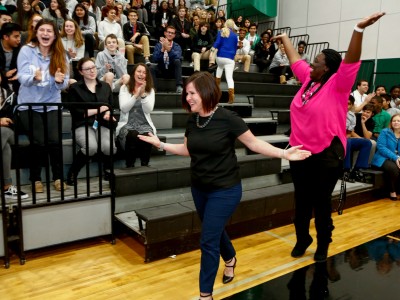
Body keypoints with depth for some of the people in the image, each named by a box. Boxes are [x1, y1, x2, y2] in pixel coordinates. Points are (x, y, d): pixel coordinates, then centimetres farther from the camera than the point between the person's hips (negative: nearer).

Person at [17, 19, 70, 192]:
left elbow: (64, 84, -3)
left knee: (55, 140, -15)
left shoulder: (61, 55, 1)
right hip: (29, 105, -1)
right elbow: (22, 77, -12)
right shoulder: (26, 50, -4)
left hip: (52, 105, 2)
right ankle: (35, 178, 8)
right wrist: (34, 77, -34)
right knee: (39, 142, -14)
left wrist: (60, 80, -26)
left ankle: (58, 177, 6)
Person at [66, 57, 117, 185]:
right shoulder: (75, 88, 6)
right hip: (83, 125, -2)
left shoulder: (105, 86, 19)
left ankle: (107, 169, 4)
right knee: (91, 147, -35)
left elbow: (111, 106, 15)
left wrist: (108, 114, -9)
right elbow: (75, 112, -3)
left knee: (109, 147, -31)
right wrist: (98, 110, -2)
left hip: (102, 125, 3)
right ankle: (72, 173, -7)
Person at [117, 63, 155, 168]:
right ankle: (129, 166, -19)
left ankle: (145, 166, -16)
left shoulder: (150, 90, 10)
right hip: (127, 124, -1)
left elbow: (148, 110, -4)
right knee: (133, 136, -37)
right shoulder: (124, 88, 7)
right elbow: (124, 108, -6)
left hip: (144, 124, 1)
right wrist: (136, 95, -14)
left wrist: (143, 94, -16)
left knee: (146, 136, -35)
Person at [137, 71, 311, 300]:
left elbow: (254, 143, -12)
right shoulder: (193, 120, -2)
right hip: (199, 188, 6)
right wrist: (160, 144, 4)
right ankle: (230, 259, 55)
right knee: (215, 232, 24)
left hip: (225, 189, -6)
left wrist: (283, 153, -21)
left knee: (208, 241, -3)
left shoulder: (227, 119, -20)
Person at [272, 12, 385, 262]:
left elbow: (351, 61, -25)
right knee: (302, 201, 15)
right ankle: (302, 240, 33)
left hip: (327, 155, -6)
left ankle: (323, 244, 27)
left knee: (322, 202, 8)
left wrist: (359, 29, -38)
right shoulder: (308, 79, 7)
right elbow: (295, 59, 21)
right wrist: (284, 39, 34)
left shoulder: (337, 85, -10)